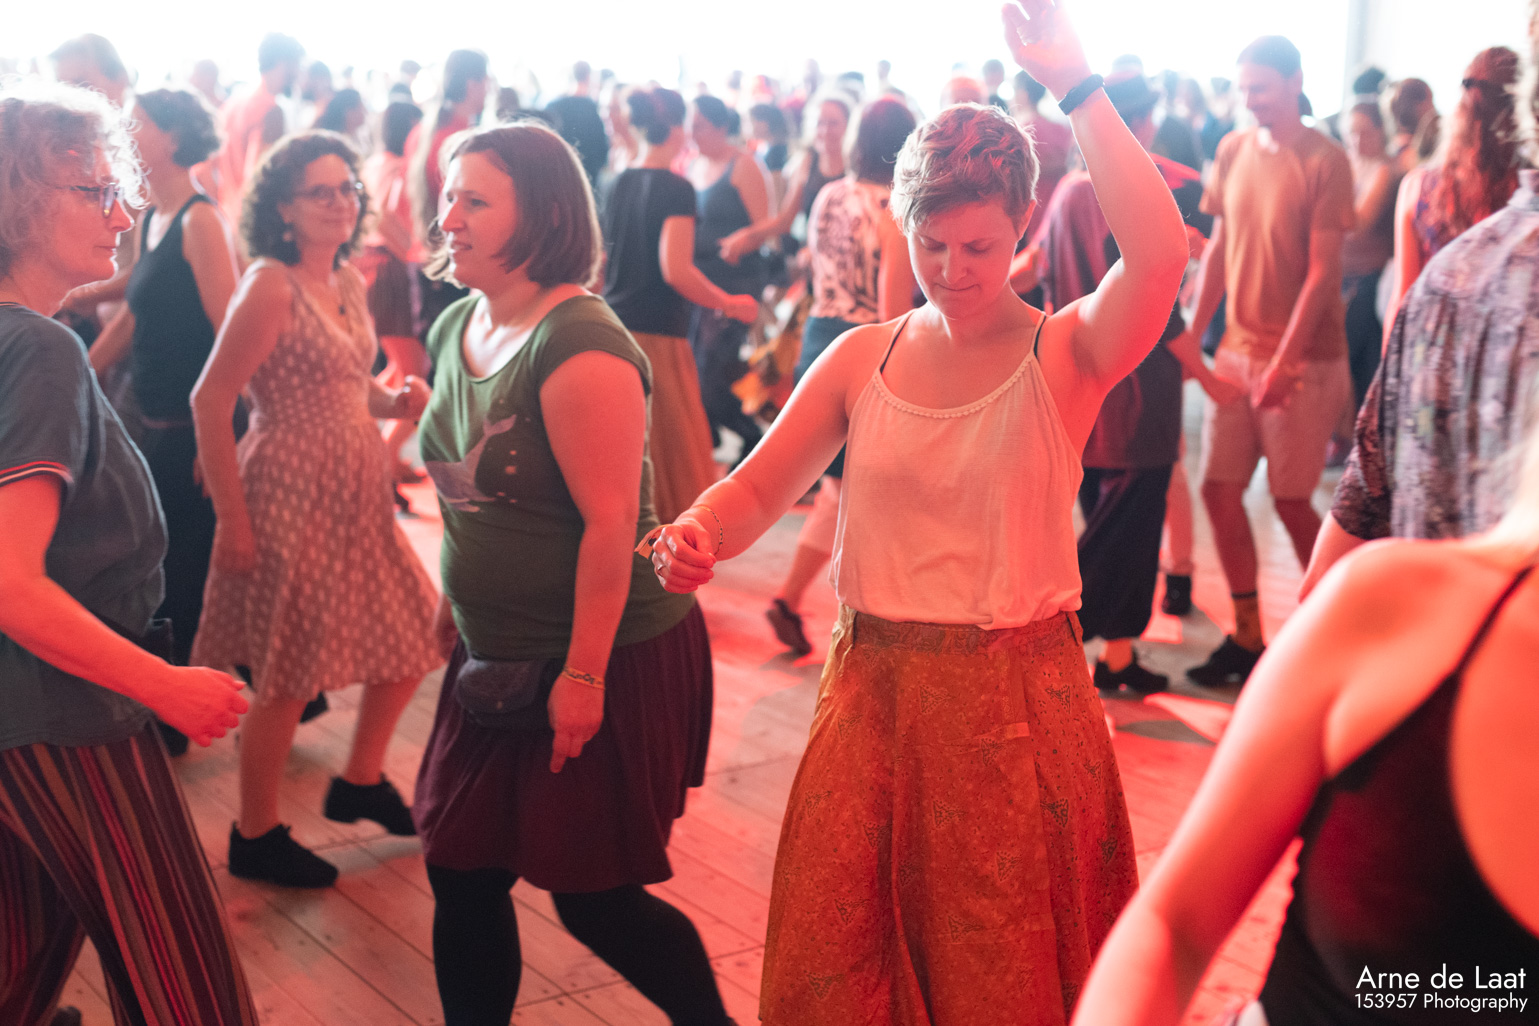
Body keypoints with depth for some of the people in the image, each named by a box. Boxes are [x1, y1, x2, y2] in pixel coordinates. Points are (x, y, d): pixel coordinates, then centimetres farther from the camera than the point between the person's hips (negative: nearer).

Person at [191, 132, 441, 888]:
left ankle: (361, 781, 33)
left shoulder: (350, 283, 9)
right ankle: (255, 838, 19)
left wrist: (394, 402, -1)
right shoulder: (270, 286, -15)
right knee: (288, 676, 1)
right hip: (291, 495, -8)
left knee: (411, 634, 13)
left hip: (356, 495, 8)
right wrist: (233, 521, -19)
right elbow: (210, 402, -18)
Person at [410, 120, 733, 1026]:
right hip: (499, 658, 8)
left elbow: (610, 522, -23)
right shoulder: (457, 328, 5)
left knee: (597, 900, 3)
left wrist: (582, 676, -21)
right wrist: (456, 599, 19)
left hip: (610, 662, -8)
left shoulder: (581, 348, -22)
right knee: (463, 882, 11)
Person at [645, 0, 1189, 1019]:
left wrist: (1075, 83, -23)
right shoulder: (864, 357, 5)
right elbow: (759, 487, 4)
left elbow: (1159, 253, -25)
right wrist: (696, 535, -18)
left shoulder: (1065, 353, -5)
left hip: (1016, 698, -3)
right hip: (872, 689, 3)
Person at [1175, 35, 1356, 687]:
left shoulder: (1324, 162, -11)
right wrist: (1192, 336, 6)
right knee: (1220, 492, 5)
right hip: (1237, 350, 6)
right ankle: (1246, 639, 17)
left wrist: (1284, 362, -18)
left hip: (1304, 358, -6)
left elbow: (1322, 272, -13)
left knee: (1291, 501, 0)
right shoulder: (1233, 150, 7)